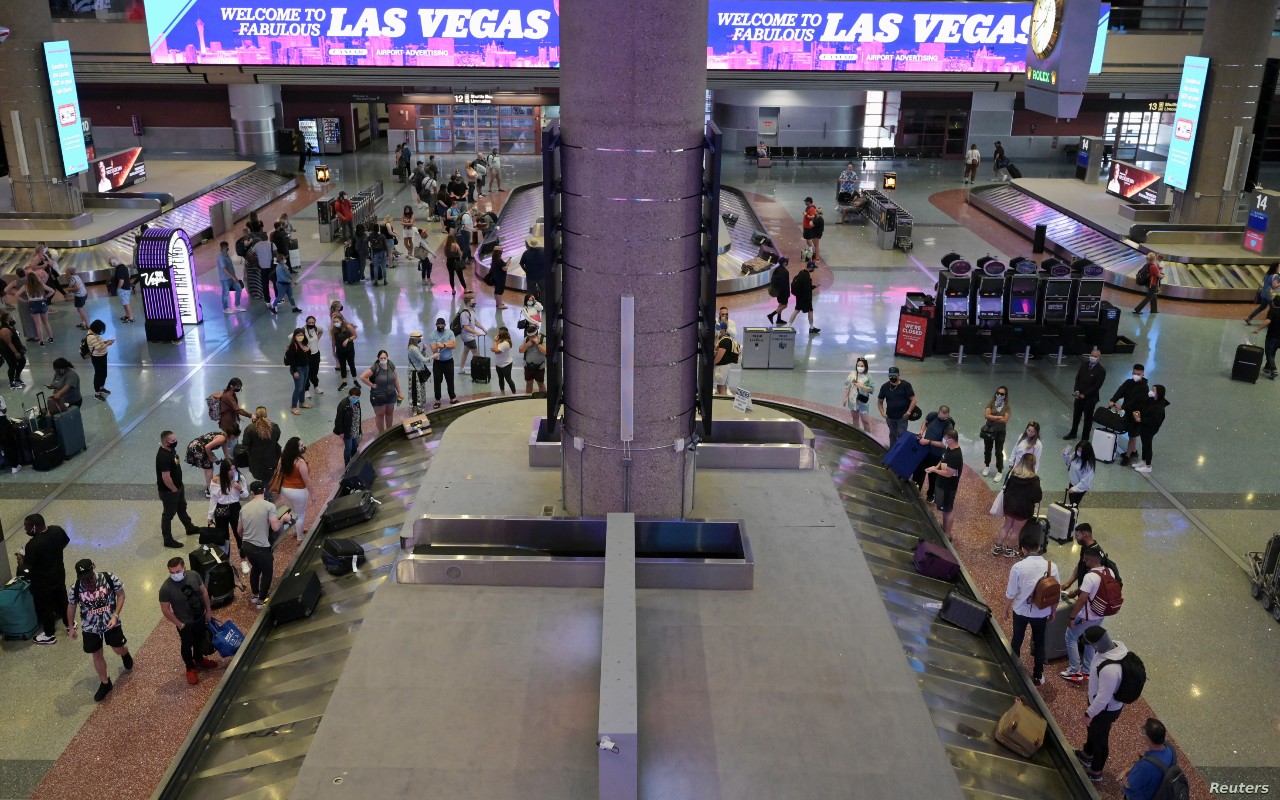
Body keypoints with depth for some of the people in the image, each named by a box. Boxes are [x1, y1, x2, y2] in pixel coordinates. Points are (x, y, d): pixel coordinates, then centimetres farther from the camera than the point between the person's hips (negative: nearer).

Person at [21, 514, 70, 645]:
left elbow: (26, 566, -20)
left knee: (45, 607, 15)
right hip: (59, 574, 6)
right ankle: (69, 623, 45)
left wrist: (20, 561, 1)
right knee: (61, 599, 27)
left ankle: (49, 635, 33)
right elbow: (66, 542, 5)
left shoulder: (33, 545, -33)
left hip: (42, 581, -6)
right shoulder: (57, 530, -15)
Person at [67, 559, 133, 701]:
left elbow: (121, 594, -9)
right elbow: (71, 606, 0)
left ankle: (126, 655, 53)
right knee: (97, 655, 13)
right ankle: (105, 684, 34)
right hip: (90, 627, 1)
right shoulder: (74, 589, -20)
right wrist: (72, 626, 12)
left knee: (119, 649, 14)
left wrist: (115, 615, -18)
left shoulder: (109, 578, -24)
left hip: (111, 623, -1)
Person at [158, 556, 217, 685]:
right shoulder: (166, 588, -31)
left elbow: (204, 592, -3)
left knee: (199, 640, 28)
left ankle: (199, 659, 56)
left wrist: (208, 610, 3)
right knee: (187, 645, 20)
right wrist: (179, 624, -14)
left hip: (200, 617, 4)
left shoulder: (193, 575, -20)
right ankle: (190, 668, 46)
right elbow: (165, 610, -19)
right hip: (185, 623, -4)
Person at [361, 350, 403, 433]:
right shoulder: (375, 368, -20)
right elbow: (362, 377, -23)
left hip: (391, 395, 5)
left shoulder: (391, 366, -4)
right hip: (378, 396, -5)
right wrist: (372, 385, -18)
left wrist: (399, 392, 10)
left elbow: (395, 380, 6)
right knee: (380, 415, 10)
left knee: (389, 413, 19)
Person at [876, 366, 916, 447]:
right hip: (890, 417, 4)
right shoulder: (885, 387, 0)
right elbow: (880, 401, 9)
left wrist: (908, 412, -16)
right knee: (892, 435, 17)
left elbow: (913, 400, -10)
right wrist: (882, 413, -2)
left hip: (902, 417, -4)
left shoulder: (906, 385, -10)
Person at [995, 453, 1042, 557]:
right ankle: (1008, 551, 25)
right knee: (1016, 530, 13)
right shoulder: (1034, 479, -22)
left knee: (1006, 526, 20)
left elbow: (1006, 488, 5)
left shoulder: (1012, 474, -7)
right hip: (1023, 509, -4)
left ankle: (997, 547, 26)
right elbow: (1037, 497, -16)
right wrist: (1042, 492, 6)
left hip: (1009, 505, 5)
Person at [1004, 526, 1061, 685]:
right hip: (1041, 613, 1)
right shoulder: (1051, 566, -15)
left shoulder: (1018, 567, -21)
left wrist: (1006, 609, 6)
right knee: (1039, 643, 22)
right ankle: (1038, 676, 34)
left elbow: (1010, 593, -12)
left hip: (1021, 611, -1)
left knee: (1017, 640, 22)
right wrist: (1053, 611, 12)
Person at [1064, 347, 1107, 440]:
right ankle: (1072, 433, 38)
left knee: (1088, 418, 8)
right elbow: (1078, 377, 4)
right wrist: (1077, 390, -9)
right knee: (1076, 415, 20)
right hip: (1079, 395, 5)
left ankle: (1085, 438, 19)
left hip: (1091, 398, -5)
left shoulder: (1101, 370, -17)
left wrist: (1084, 395, -17)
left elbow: (1096, 386, -17)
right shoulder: (1084, 364, -1)